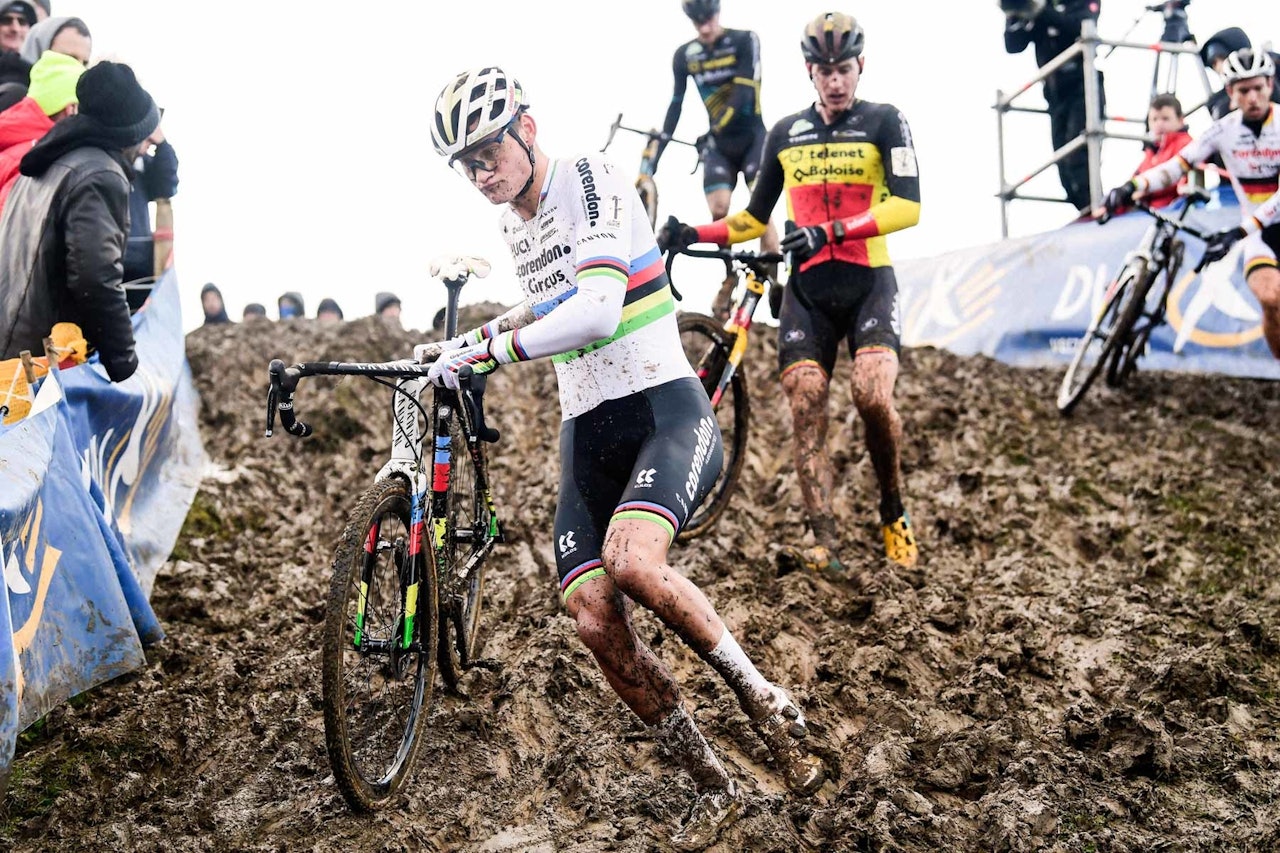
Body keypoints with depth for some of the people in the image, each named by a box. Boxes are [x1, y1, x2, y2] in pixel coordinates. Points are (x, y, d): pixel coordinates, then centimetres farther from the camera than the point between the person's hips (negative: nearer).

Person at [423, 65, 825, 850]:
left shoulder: (591, 180, -9)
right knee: (596, 622, -8)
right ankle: (714, 790, 9)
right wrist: (467, 343, 27)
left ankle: (766, 701, -10)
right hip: (587, 432, 7)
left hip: (666, 408, -7)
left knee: (630, 558, -34)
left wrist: (490, 347, -25)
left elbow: (597, 312, -24)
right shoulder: (515, 226, 17)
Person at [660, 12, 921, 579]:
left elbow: (907, 206, -12)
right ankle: (825, 550, -11)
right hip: (807, 287, 4)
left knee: (873, 395, -23)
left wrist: (831, 231, -24)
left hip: (868, 281, -3)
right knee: (805, 413, -9)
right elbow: (756, 217, 21)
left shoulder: (883, 122, 2)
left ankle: (893, 511, 2)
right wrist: (693, 234, 5)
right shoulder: (785, 134, 14)